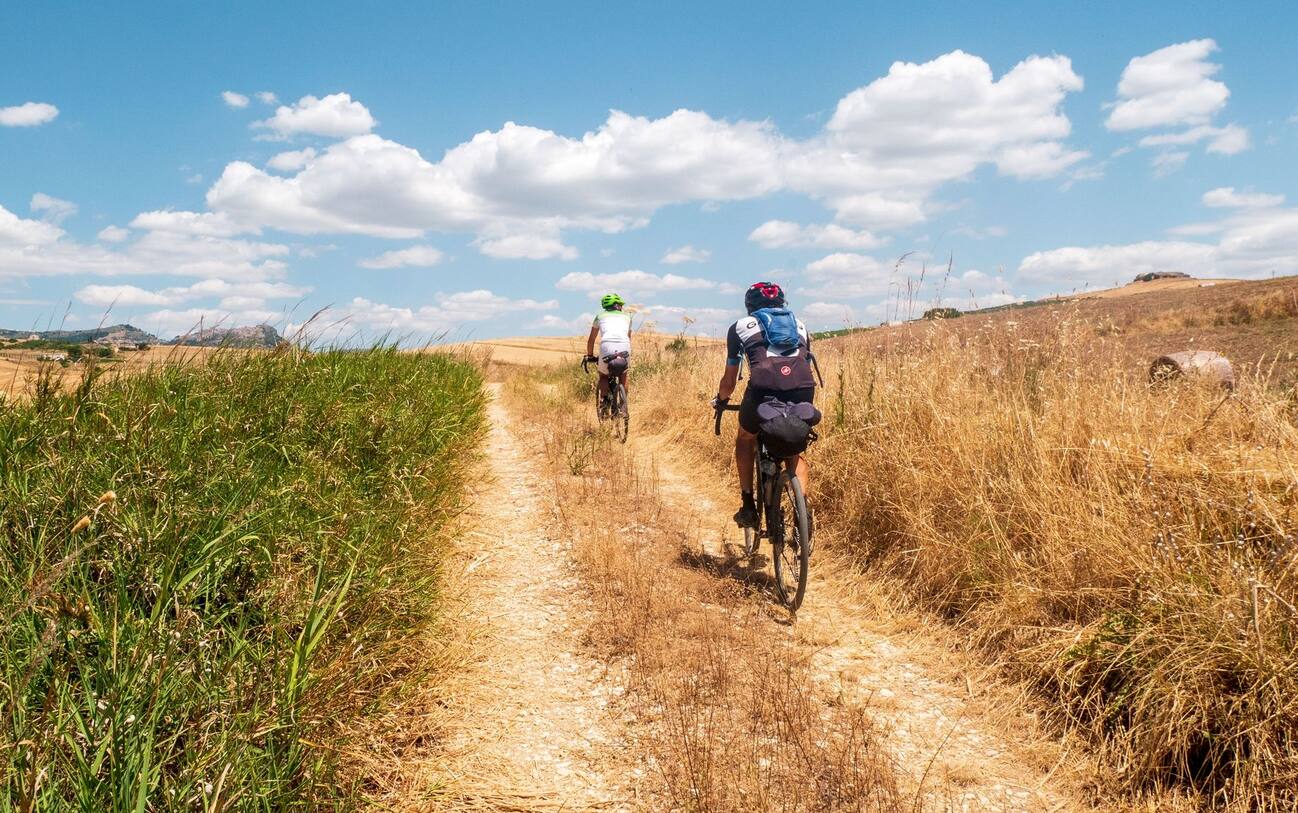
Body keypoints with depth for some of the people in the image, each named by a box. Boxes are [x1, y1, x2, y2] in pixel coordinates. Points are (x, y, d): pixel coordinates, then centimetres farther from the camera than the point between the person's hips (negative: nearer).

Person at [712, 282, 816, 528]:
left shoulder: (741, 326, 24)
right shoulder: (800, 325, 32)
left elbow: (729, 379, 27)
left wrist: (721, 400, 47)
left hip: (764, 387, -2)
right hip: (804, 389, 2)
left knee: (745, 440, 28)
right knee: (795, 452, 27)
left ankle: (748, 507, 23)